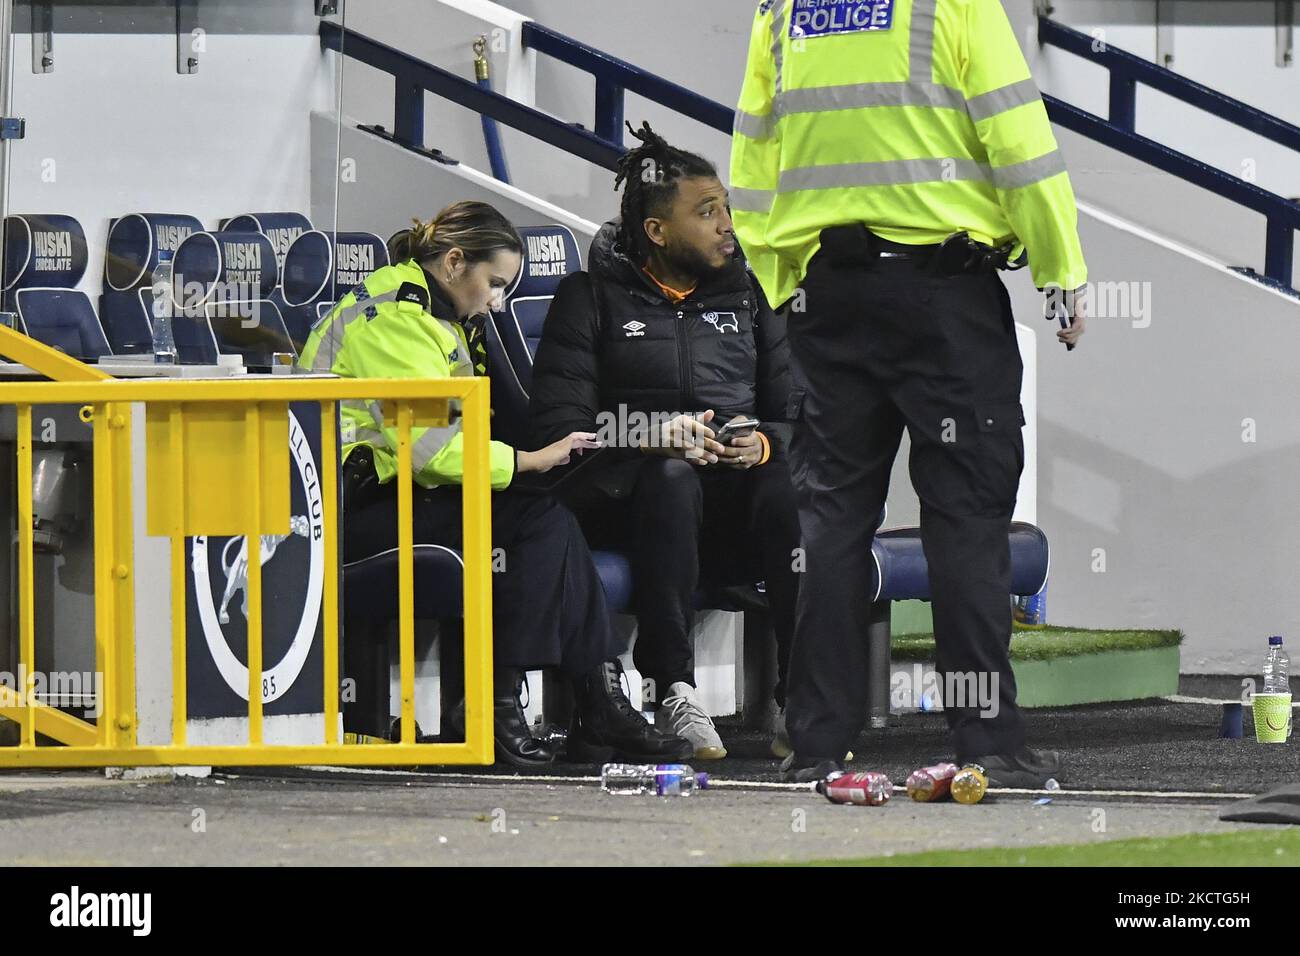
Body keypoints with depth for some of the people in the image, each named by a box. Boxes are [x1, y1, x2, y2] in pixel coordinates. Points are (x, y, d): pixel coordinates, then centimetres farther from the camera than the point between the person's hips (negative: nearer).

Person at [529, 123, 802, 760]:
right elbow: (559, 427, -3)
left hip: (738, 491, 3)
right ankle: (673, 696, -40)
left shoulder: (746, 295, 21)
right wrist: (650, 438, -20)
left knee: (792, 489, -33)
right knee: (671, 479, -39)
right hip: (624, 496, -3)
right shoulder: (591, 297, 9)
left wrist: (764, 443, -10)